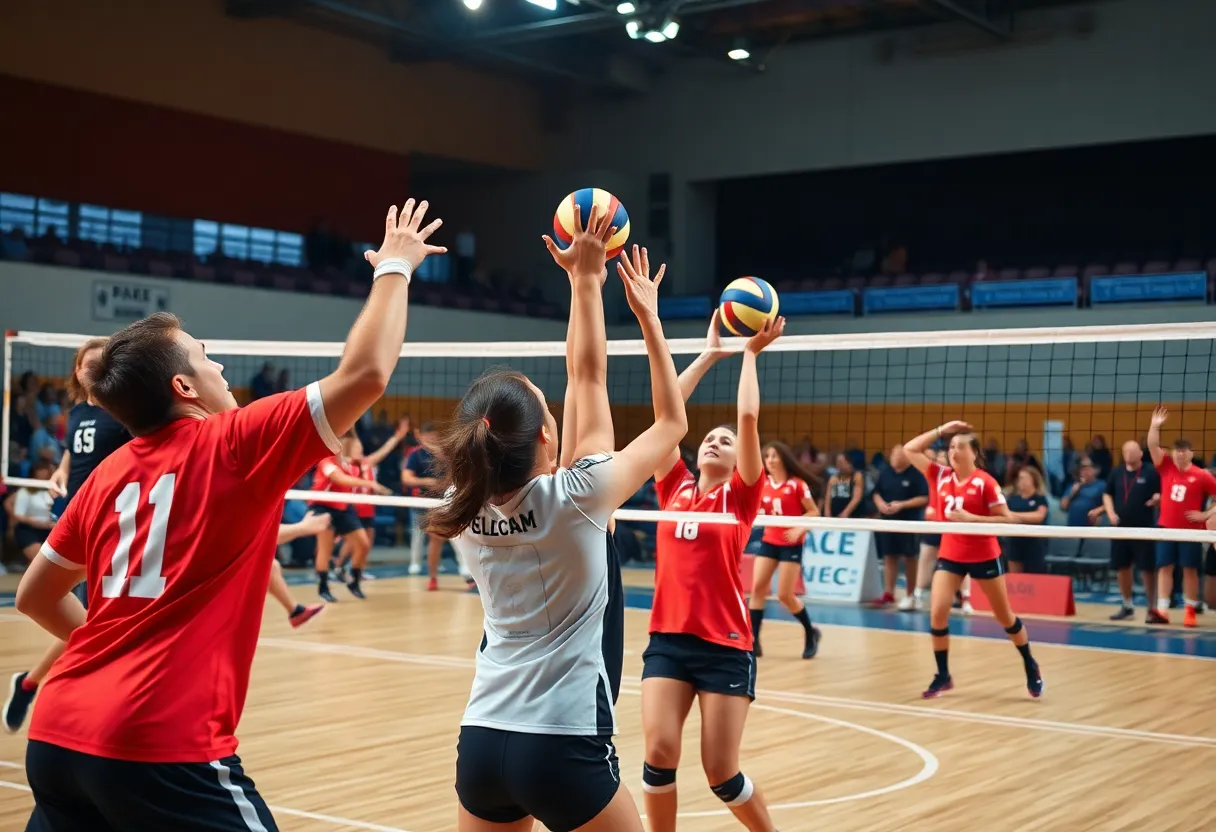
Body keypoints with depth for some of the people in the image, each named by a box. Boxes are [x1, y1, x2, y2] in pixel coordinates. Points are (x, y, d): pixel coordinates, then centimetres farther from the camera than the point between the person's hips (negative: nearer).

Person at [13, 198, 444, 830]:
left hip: (54, 736, 7)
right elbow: (366, 374, -10)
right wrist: (394, 267, 4)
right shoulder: (232, 447, -6)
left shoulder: (108, 475, 12)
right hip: (163, 748, -7)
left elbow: (33, 598, 21)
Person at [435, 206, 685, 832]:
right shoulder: (574, 500, -15)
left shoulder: (467, 512, -1)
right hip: (563, 748, -5)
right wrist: (648, 314, 7)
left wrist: (584, 281, 14)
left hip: (481, 740, 5)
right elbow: (672, 421, 1)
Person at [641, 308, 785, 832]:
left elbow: (749, 418, -7)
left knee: (720, 772, -1)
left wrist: (751, 352, 0)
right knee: (659, 753, -11)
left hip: (725, 646, -3)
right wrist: (709, 354, 11)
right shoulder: (674, 489, 10)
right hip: (668, 639, 3)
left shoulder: (740, 497, 2)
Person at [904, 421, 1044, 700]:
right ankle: (943, 676, 6)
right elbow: (910, 449, 1)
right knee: (937, 613, -9)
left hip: (983, 556, -3)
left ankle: (1030, 667, 31)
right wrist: (941, 430, -4)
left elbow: (1007, 519, -15)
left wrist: (971, 518, -25)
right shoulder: (940, 476, -2)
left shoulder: (985, 481, -15)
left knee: (1004, 615, 10)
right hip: (949, 555, 4)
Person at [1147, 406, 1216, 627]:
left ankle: (1190, 611, 10)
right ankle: (1162, 609, 0)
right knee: (1164, 567, 0)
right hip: (1166, 527, 3)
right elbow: (1153, 446, -5)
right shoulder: (1166, 466, 3)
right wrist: (1155, 426, -18)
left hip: (1190, 530, -2)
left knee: (1190, 569, 3)